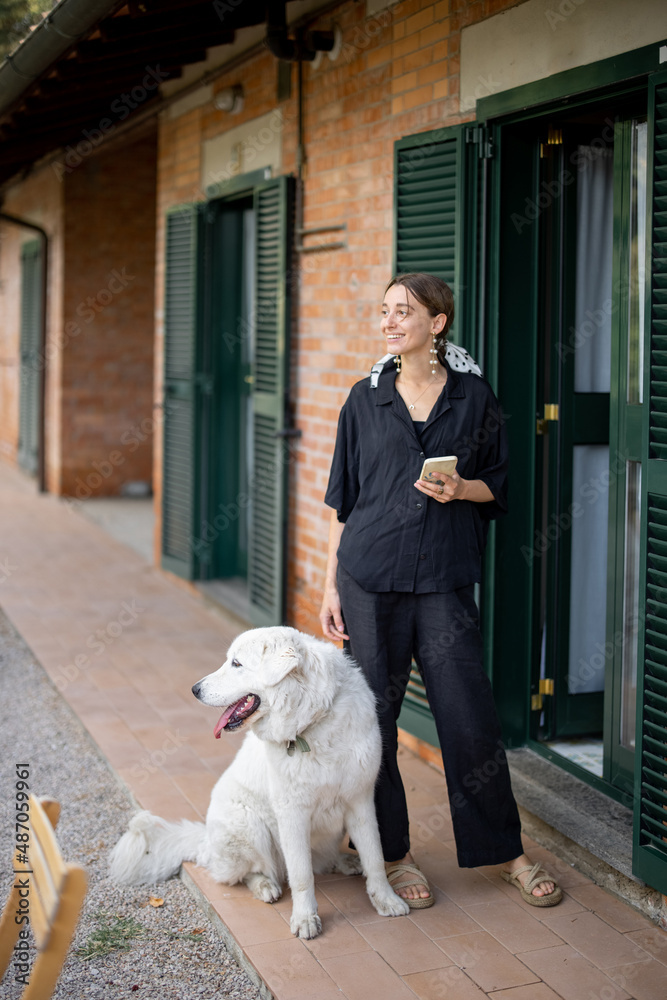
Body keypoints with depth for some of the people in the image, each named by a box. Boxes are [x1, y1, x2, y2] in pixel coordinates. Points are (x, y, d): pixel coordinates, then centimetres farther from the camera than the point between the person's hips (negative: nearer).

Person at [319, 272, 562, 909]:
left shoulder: (473, 396, 4)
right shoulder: (366, 399, 6)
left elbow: (497, 486, 10)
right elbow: (343, 497, 8)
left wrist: (459, 488, -13)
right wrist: (331, 584, 4)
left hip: (444, 580, -1)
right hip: (370, 576, 1)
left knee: (470, 717, 0)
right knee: (373, 715, 4)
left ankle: (505, 853, 17)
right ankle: (391, 853, 20)